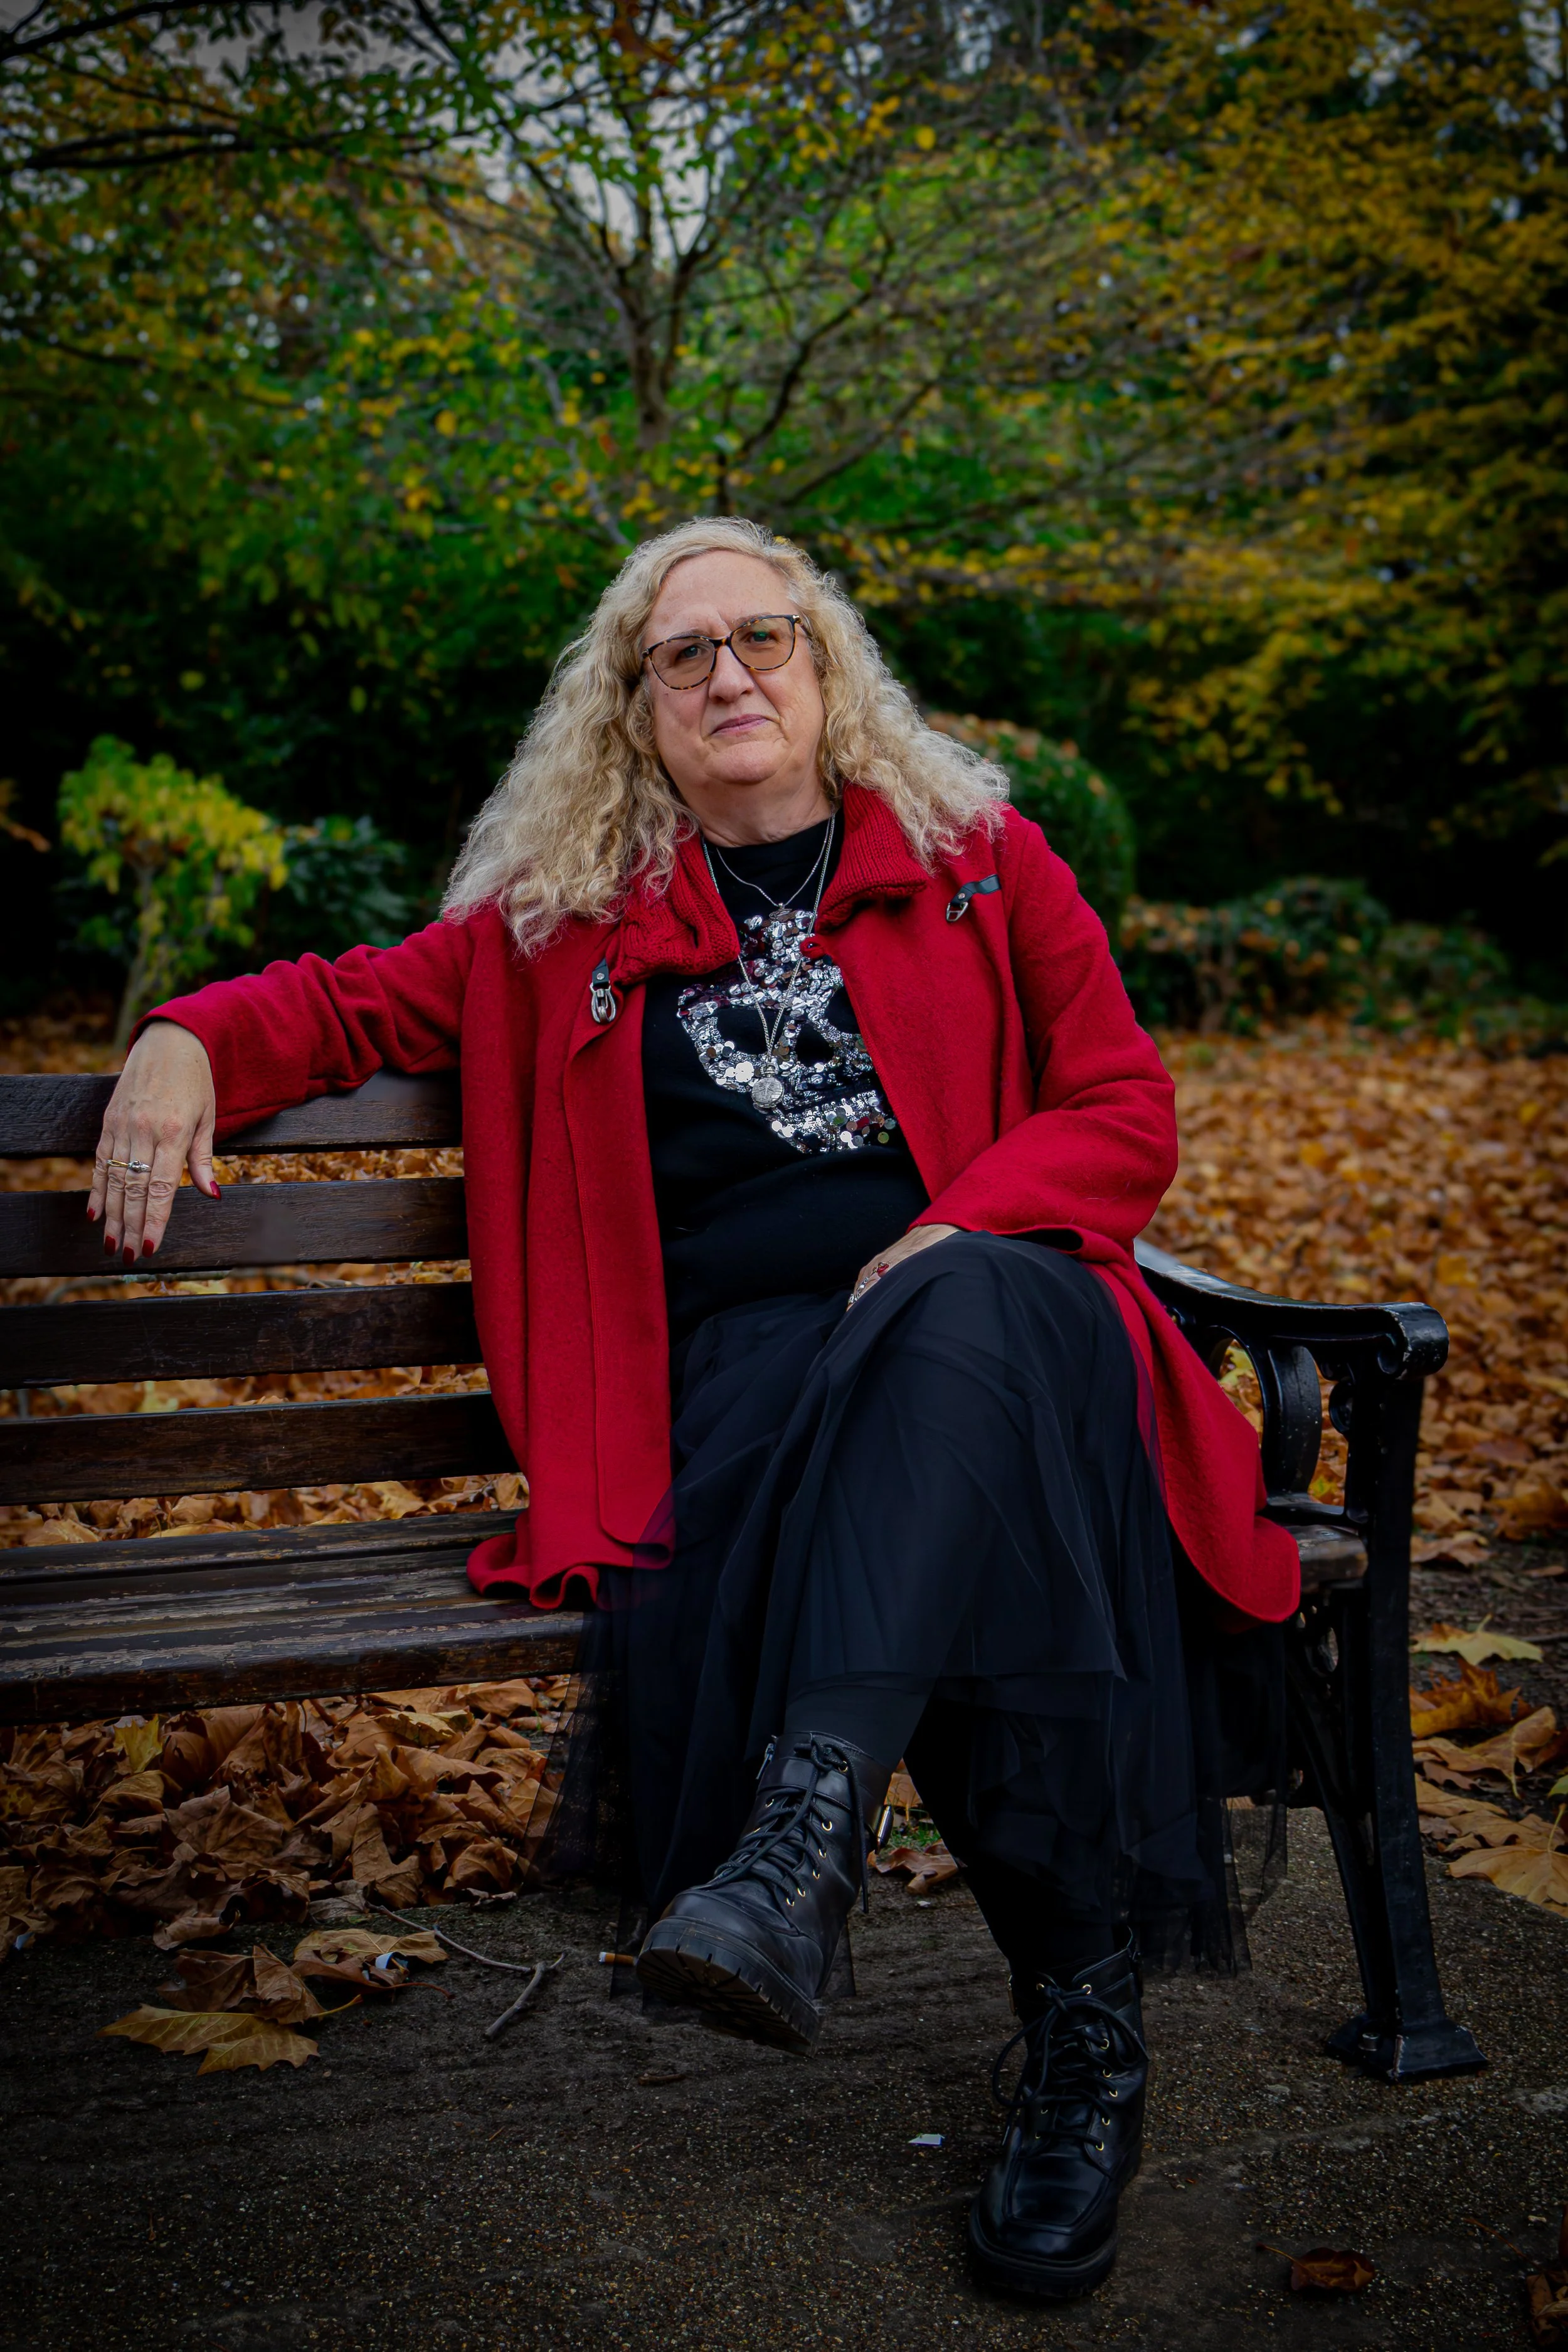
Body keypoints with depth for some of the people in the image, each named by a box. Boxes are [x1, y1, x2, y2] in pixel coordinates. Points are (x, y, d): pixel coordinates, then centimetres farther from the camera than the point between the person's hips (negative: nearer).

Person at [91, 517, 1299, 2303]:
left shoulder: (985, 864, 18)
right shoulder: (568, 922, 20)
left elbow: (1126, 1113, 11)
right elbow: (356, 1002, 26)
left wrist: (960, 1231, -9)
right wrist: (193, 1042, 3)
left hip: (996, 1297, 0)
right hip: (741, 1353, 1)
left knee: (963, 1332, -40)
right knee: (965, 1546, -36)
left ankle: (802, 1851, -55)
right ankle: (1086, 2023, -36)